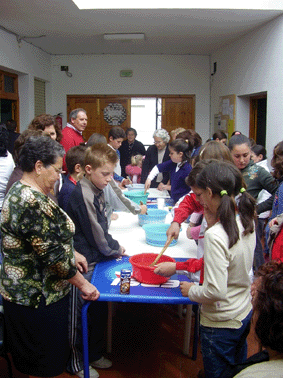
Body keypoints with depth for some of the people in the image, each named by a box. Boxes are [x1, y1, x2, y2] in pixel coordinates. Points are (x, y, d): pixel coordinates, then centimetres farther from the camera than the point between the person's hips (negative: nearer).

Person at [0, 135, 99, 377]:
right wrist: (83, 284, -14)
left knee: (29, 357, 26)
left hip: (20, 291, 10)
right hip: (39, 297, -10)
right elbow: (54, 256, -25)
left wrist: (72, 253, 14)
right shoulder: (34, 203, -28)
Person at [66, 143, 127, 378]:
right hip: (84, 264, -9)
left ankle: (95, 354, 38)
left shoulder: (96, 191, 7)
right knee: (80, 314, 7)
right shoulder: (83, 195, -23)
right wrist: (115, 249, -5)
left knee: (100, 309, 20)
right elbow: (95, 233, -19)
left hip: (98, 260, 9)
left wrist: (112, 247, 5)